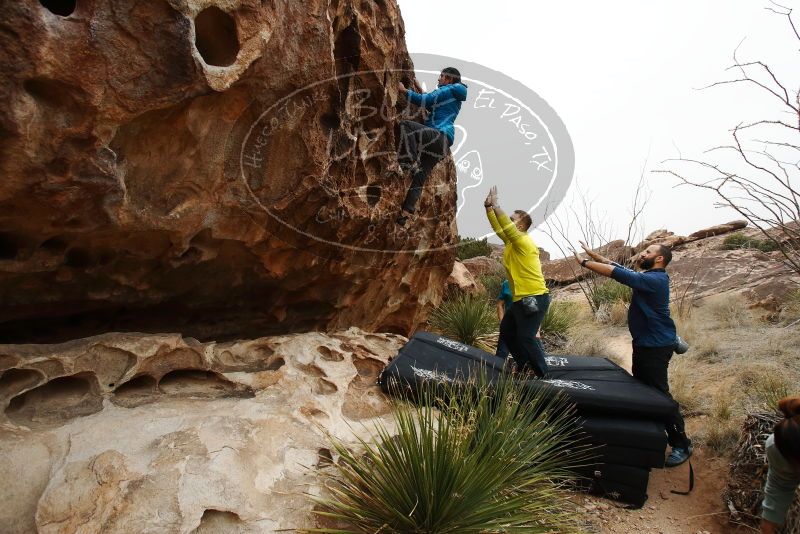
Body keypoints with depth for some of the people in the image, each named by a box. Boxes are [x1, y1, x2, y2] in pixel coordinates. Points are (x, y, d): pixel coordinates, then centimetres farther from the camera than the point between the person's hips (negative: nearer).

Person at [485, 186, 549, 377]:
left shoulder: (523, 241, -15)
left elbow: (506, 226, -27)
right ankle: (525, 366, 25)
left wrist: (495, 204, -21)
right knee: (506, 332, 16)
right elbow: (498, 227, 17)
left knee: (525, 337, -11)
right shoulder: (511, 242, 11)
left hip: (534, 298, -10)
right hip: (520, 299, 10)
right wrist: (488, 207, 8)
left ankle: (542, 375, 3)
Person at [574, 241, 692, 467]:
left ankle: (681, 444, 4)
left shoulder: (655, 279, -20)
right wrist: (593, 255, 4)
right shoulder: (648, 276, 10)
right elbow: (619, 267, 11)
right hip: (644, 343, 10)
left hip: (656, 346, -10)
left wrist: (585, 263, -23)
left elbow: (619, 274, -26)